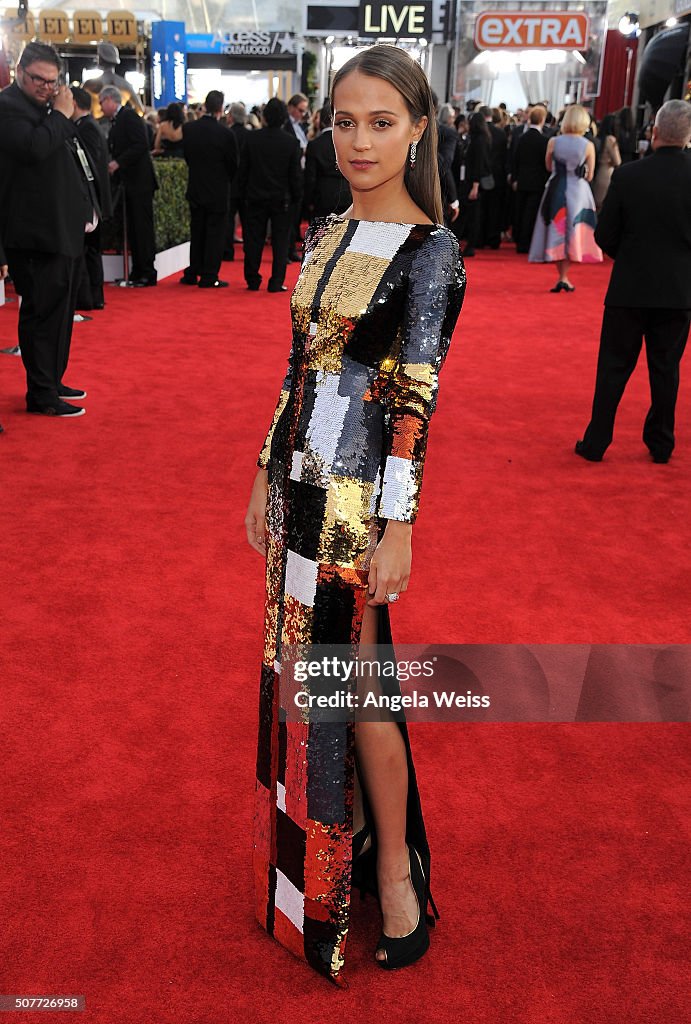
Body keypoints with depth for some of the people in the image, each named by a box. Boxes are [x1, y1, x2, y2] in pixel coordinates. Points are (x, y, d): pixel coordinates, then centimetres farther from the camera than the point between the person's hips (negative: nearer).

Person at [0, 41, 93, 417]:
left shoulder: (47, 106, 19)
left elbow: (68, 152, 28)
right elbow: (34, 147, -26)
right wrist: (61, 115, -15)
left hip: (64, 228, 10)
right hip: (37, 231, -10)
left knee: (61, 309, 16)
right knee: (42, 311, -6)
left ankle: (52, 381, 28)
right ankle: (41, 395, 1)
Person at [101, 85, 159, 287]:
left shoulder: (129, 116, -9)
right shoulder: (117, 120, 18)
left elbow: (141, 145, -19)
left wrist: (118, 163, -19)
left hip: (139, 181, -10)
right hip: (130, 182, 10)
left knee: (143, 227, -7)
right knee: (133, 229, 10)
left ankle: (148, 274, -4)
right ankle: (137, 274, 14)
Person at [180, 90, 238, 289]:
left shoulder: (188, 129, -3)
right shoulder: (225, 133, -15)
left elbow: (186, 155, 7)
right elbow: (233, 163, -5)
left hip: (195, 188, 4)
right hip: (218, 190, -4)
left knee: (197, 233, 14)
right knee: (215, 233, 2)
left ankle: (192, 274, 19)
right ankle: (209, 276, 2)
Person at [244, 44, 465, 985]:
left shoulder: (429, 251, -10)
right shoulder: (324, 236, 10)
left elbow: (418, 398, -15)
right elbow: (298, 370, 12)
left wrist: (398, 524, -17)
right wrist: (267, 477, 12)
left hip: (362, 494, -7)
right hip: (301, 483, 7)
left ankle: (395, 870, 23)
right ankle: (336, 834, 35)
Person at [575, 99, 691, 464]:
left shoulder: (627, 175, -11)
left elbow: (604, 237, -5)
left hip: (630, 287, -1)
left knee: (614, 367, 7)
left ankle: (595, 443, 11)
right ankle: (660, 444, 21)